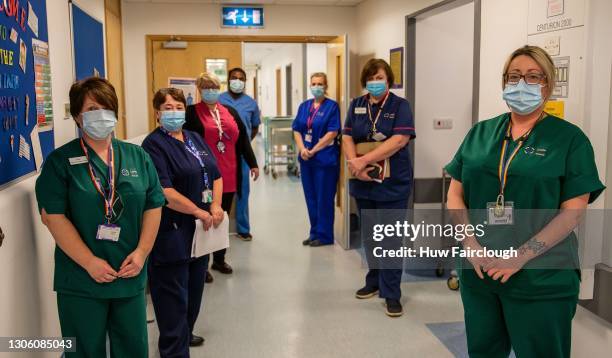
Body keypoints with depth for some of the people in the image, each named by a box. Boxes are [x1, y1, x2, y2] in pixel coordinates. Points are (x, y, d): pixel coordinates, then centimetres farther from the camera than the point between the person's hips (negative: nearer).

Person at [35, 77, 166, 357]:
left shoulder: (138, 156, 6)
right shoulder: (60, 161, -5)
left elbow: (153, 207, 5)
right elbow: (53, 217, -11)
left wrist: (141, 252, -7)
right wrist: (90, 262, -16)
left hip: (131, 275, 3)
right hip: (81, 280, -3)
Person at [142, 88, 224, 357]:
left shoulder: (195, 139, 12)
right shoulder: (154, 145, -11)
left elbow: (216, 175, 10)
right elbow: (164, 191, -21)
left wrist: (216, 206, -7)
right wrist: (199, 212, -18)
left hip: (200, 229, 8)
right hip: (172, 233, -8)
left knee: (194, 289, 19)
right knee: (174, 294, 1)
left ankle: (184, 334, 38)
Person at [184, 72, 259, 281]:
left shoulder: (230, 112, 13)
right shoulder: (192, 113, -2)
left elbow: (243, 138, 13)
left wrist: (252, 163, 11)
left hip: (229, 175, 5)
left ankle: (219, 259, 29)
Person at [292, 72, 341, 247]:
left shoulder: (332, 106, -4)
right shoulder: (304, 106, 12)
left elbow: (332, 133, -12)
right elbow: (297, 130, 8)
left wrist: (313, 150, -14)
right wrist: (302, 149, -9)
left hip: (325, 159, -6)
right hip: (306, 159, 6)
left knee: (324, 198, 0)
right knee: (310, 197, 11)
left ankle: (324, 235, 10)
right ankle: (314, 233, 22)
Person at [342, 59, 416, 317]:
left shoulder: (400, 105, -4)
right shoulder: (357, 105, 8)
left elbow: (400, 140, -17)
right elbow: (347, 138, 1)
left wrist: (364, 161, -22)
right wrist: (355, 164, -19)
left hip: (393, 184, -4)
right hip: (364, 184, 4)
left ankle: (391, 294, 10)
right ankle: (374, 282, 33)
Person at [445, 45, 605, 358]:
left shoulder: (570, 138, -4)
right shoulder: (480, 133, 7)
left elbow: (573, 212, -10)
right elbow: (455, 194, 5)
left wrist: (522, 256, -18)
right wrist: (471, 244, -10)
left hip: (541, 280, -3)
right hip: (479, 271, 4)